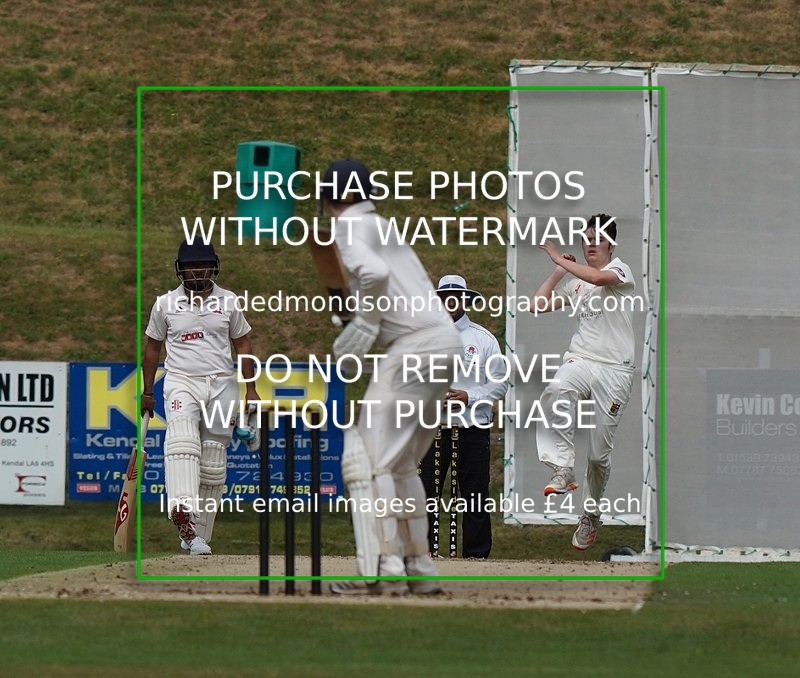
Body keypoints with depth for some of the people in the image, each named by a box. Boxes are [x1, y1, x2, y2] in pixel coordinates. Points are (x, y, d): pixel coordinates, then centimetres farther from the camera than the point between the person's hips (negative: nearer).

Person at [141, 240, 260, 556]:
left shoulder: (228, 302, 8)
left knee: (213, 465, 1)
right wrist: (147, 393, 14)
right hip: (181, 382, -2)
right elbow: (152, 348, 15)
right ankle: (183, 513, -50)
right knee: (182, 440, -30)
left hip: (221, 385, 2)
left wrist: (250, 389, 8)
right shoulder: (166, 304, 6)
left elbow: (242, 345, 14)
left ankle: (198, 535, 8)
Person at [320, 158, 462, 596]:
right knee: (400, 462, 18)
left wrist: (364, 327, -11)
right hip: (446, 344, 9)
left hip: (414, 344, -9)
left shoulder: (351, 228, -2)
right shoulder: (385, 228, 26)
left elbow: (374, 273, -22)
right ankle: (419, 568, 17)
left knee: (368, 456, -9)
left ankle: (383, 570, -15)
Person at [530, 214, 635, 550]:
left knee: (600, 452, 2)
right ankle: (563, 469, -38)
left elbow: (598, 277, -23)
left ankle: (591, 514, 21)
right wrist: (557, 272, 14)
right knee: (556, 392, -36)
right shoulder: (573, 281, 19)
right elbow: (537, 305, 18)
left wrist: (560, 259, -11)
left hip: (615, 369, -3)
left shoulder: (620, 270, 0)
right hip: (579, 359, 3)